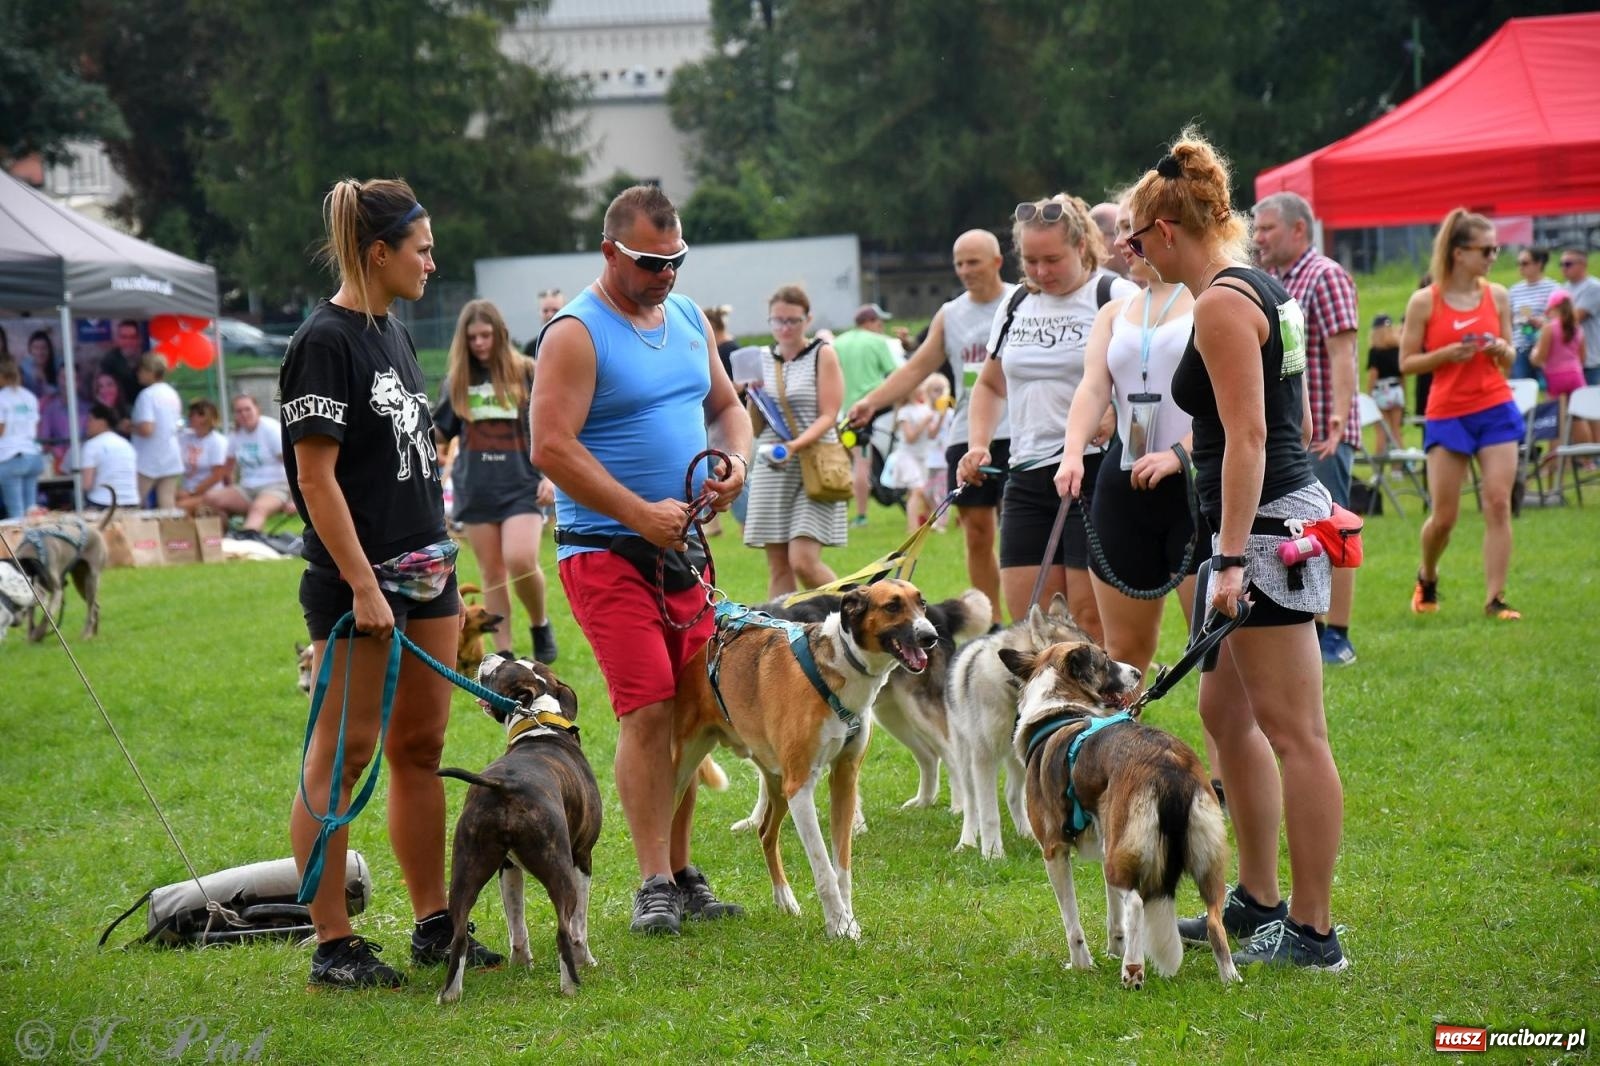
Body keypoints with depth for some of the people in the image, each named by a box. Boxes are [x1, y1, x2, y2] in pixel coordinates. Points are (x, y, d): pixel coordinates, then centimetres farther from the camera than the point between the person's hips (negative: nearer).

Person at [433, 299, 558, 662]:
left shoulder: (526, 373, 0)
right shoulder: (457, 380, 8)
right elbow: (440, 431, 17)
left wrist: (550, 476, -5)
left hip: (522, 485, -3)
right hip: (476, 488, 3)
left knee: (520, 560, -19)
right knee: (491, 571, 4)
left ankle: (540, 626, 6)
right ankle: (503, 653, 10)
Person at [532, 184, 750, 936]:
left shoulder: (688, 319, 12)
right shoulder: (576, 335, -10)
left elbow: (726, 404, 23)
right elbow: (551, 448, -17)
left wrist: (736, 459, 0)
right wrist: (642, 515, -19)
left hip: (683, 545, 7)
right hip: (607, 552, -7)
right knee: (647, 711, -12)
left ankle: (681, 871, 15)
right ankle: (654, 883, -7)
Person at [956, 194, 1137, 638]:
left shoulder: (1116, 297, -3)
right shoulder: (1015, 309, 16)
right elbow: (990, 385, 28)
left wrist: (1117, 412, -25)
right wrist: (977, 445, 12)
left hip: (1096, 471, -6)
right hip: (1028, 474, 6)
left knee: (1090, 616, -10)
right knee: (1026, 620, 1)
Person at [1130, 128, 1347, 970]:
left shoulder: (1222, 303, -15)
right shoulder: (1258, 288, 15)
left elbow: (1247, 437, -21)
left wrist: (1231, 560, -23)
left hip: (1265, 523, -11)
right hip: (1274, 517, 11)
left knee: (1292, 732, -7)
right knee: (1225, 712, 18)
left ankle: (1312, 932, -3)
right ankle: (1258, 900, 27)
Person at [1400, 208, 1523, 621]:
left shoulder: (1497, 296, 5)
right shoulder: (1425, 301, -5)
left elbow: (1508, 361, 15)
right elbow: (1406, 362, -3)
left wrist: (1503, 350, -8)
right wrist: (1448, 353, -17)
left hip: (1496, 410, 2)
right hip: (1447, 414, -2)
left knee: (1498, 503, -8)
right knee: (1444, 516, 1)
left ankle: (1495, 598, -4)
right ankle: (1427, 578, 30)